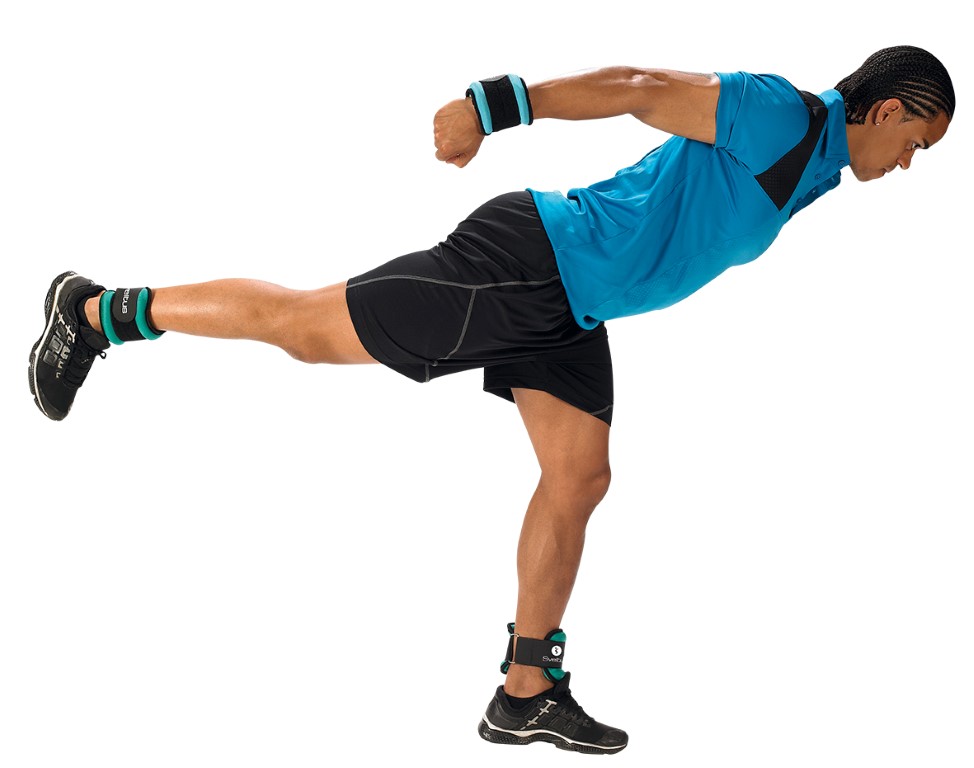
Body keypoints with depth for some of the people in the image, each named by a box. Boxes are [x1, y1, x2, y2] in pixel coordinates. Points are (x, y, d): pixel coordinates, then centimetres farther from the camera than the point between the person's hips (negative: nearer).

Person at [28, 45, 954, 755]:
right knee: (307, 327, -4)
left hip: (569, 308, 9)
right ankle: (98, 314, 11)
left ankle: (527, 691, 11)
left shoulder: (813, 165, 14)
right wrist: (496, 105, -28)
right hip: (528, 262, -9)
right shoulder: (784, 119, -17)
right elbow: (638, 86, -24)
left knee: (577, 482, 4)